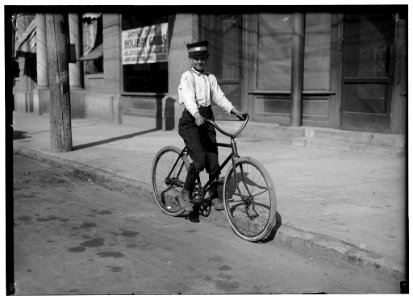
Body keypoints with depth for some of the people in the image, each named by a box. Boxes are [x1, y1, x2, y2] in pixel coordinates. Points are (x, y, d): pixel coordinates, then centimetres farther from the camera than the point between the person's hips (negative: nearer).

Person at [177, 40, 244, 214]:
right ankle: (185, 194, -1)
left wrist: (232, 109, -11)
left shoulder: (210, 78, 15)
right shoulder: (187, 77, -4)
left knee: (213, 162, 3)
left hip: (207, 120, 5)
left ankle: (214, 195, 23)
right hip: (190, 121, -5)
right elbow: (189, 97, -20)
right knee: (199, 160, -19)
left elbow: (219, 97, 6)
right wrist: (197, 115, -38)